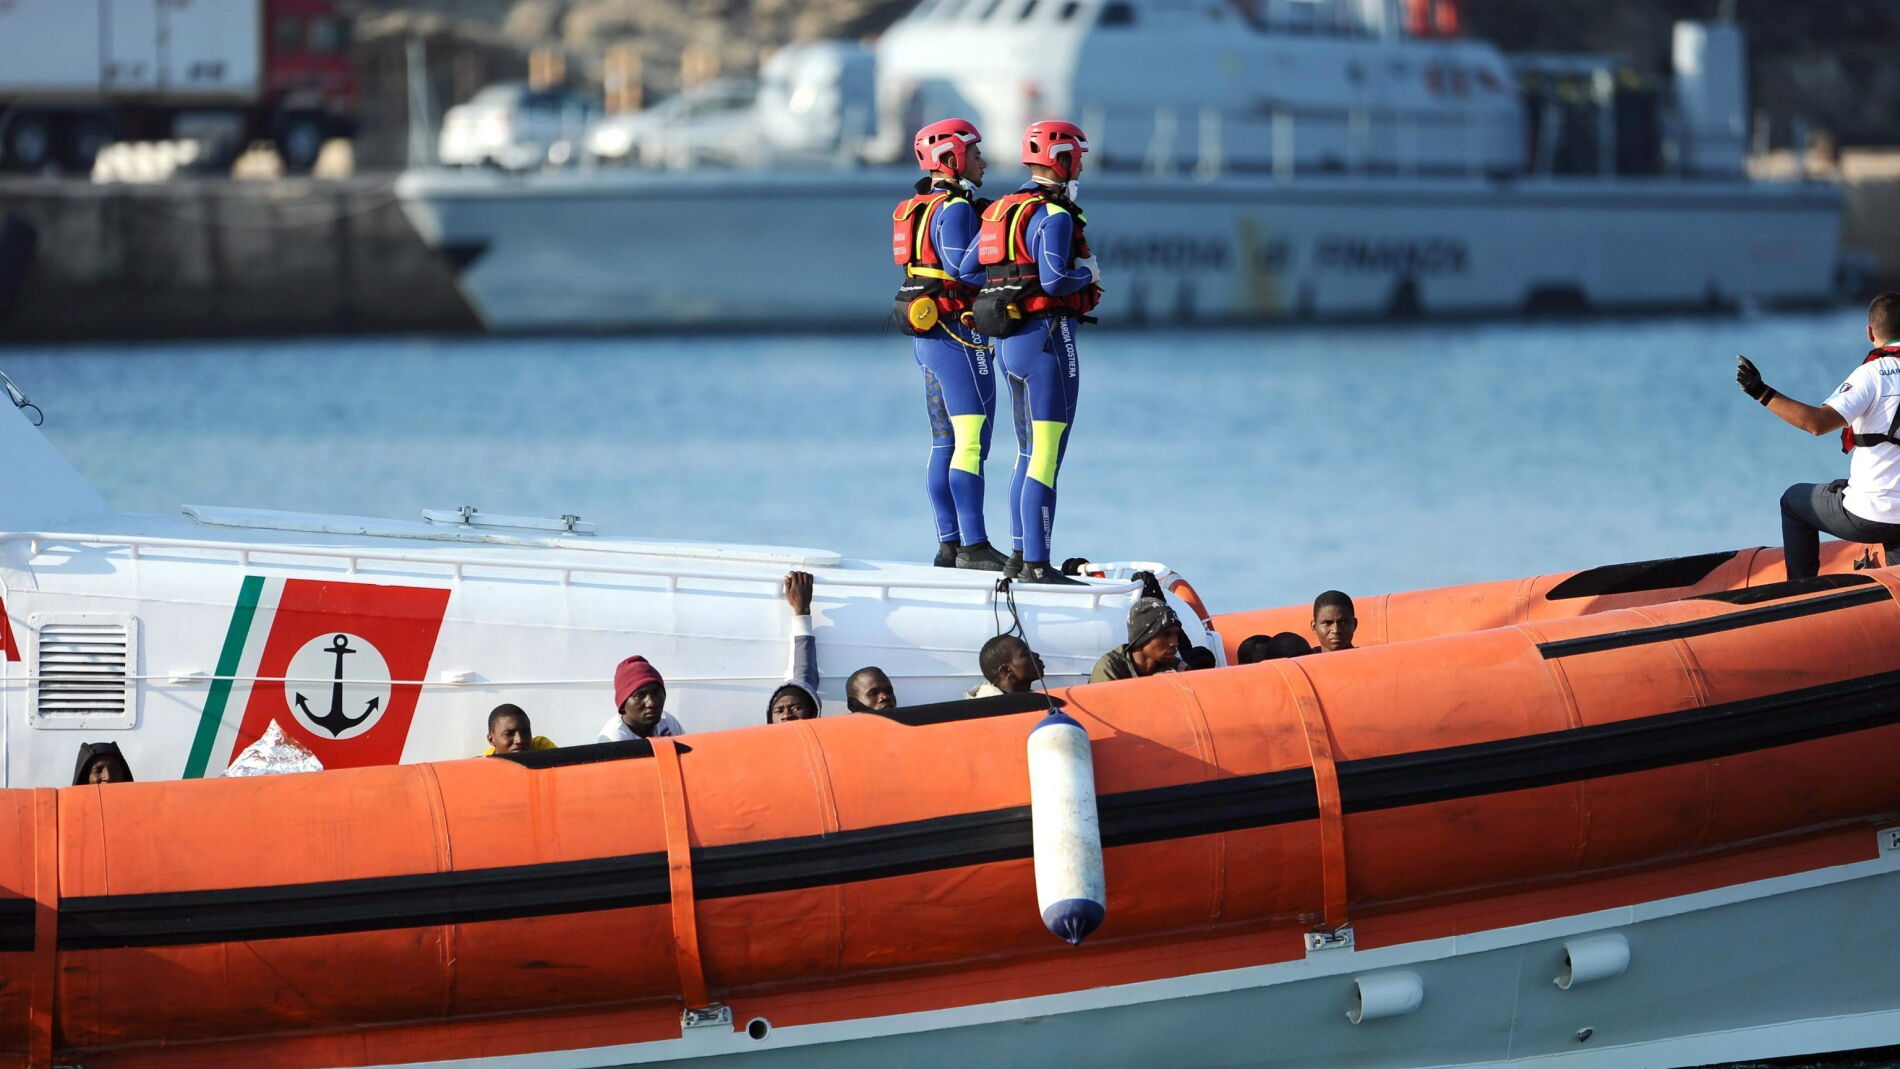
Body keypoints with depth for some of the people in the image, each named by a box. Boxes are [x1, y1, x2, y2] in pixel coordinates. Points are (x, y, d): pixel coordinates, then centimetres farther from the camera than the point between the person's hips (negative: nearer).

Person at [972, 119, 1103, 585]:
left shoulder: (998, 211, 13)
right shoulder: (1053, 215, -14)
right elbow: (1055, 279, -24)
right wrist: (1089, 275, -5)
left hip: (1005, 338, 9)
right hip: (1045, 336, -9)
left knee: (1030, 454, 17)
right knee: (1046, 456, -8)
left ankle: (1020, 555, 20)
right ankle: (1037, 563, -11)